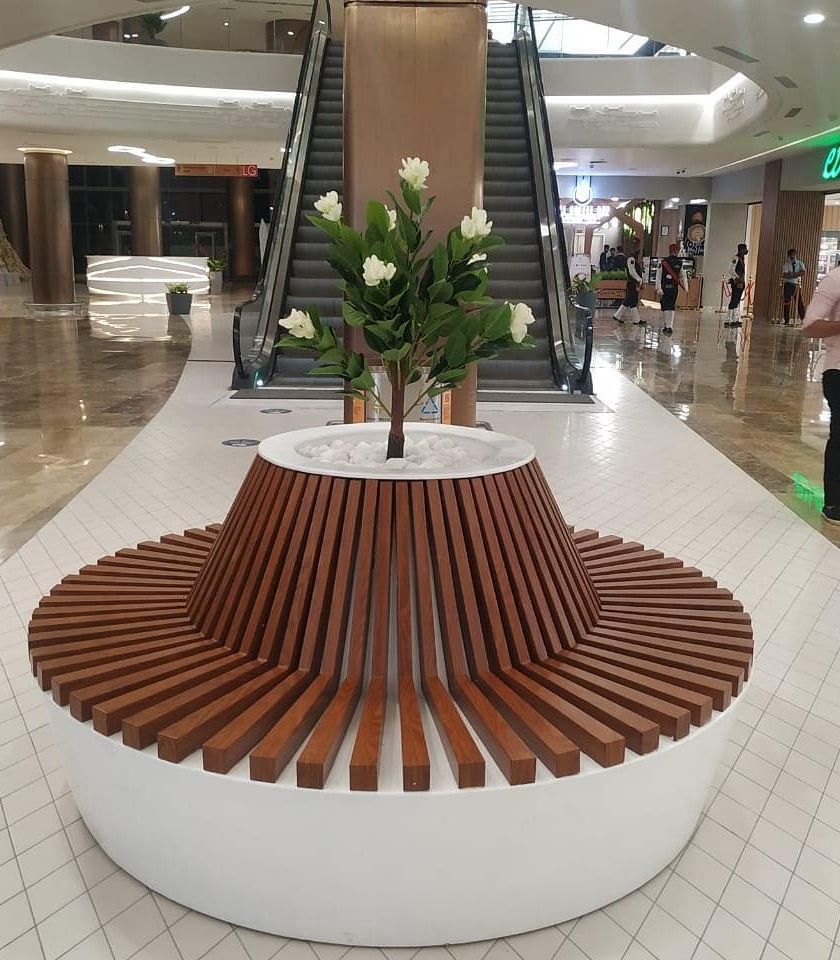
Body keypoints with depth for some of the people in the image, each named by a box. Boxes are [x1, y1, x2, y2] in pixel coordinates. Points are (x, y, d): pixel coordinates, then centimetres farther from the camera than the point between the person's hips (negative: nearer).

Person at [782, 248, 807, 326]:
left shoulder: (800, 263, 5)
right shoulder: (787, 264, 0)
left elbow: (803, 273, -11)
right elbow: (784, 275, -13)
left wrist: (791, 274, -17)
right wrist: (797, 274, -14)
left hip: (797, 285, 1)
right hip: (788, 285, -1)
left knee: (800, 302, 0)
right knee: (787, 303, 0)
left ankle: (804, 320, 4)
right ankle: (787, 321, 5)